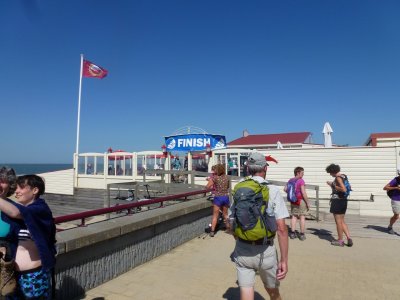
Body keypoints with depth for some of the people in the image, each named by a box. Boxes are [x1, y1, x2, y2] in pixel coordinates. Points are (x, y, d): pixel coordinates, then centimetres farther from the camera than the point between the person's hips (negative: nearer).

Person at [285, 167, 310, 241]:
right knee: (302, 217, 3)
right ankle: (302, 234, 8)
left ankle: (292, 233, 13)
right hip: (301, 201, -6)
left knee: (294, 216, 12)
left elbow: (285, 189, 7)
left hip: (293, 201, 6)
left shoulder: (290, 180, 5)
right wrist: (308, 202, -10)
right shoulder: (301, 180, -14)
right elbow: (303, 192, -18)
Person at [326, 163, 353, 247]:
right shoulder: (343, 176, 11)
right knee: (342, 221, 17)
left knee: (338, 221, 4)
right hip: (343, 201, 9)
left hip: (337, 201, -9)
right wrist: (332, 184, 15)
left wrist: (333, 186, -17)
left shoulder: (338, 177, -17)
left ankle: (340, 240, 14)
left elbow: (343, 189, -28)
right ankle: (349, 238, 12)